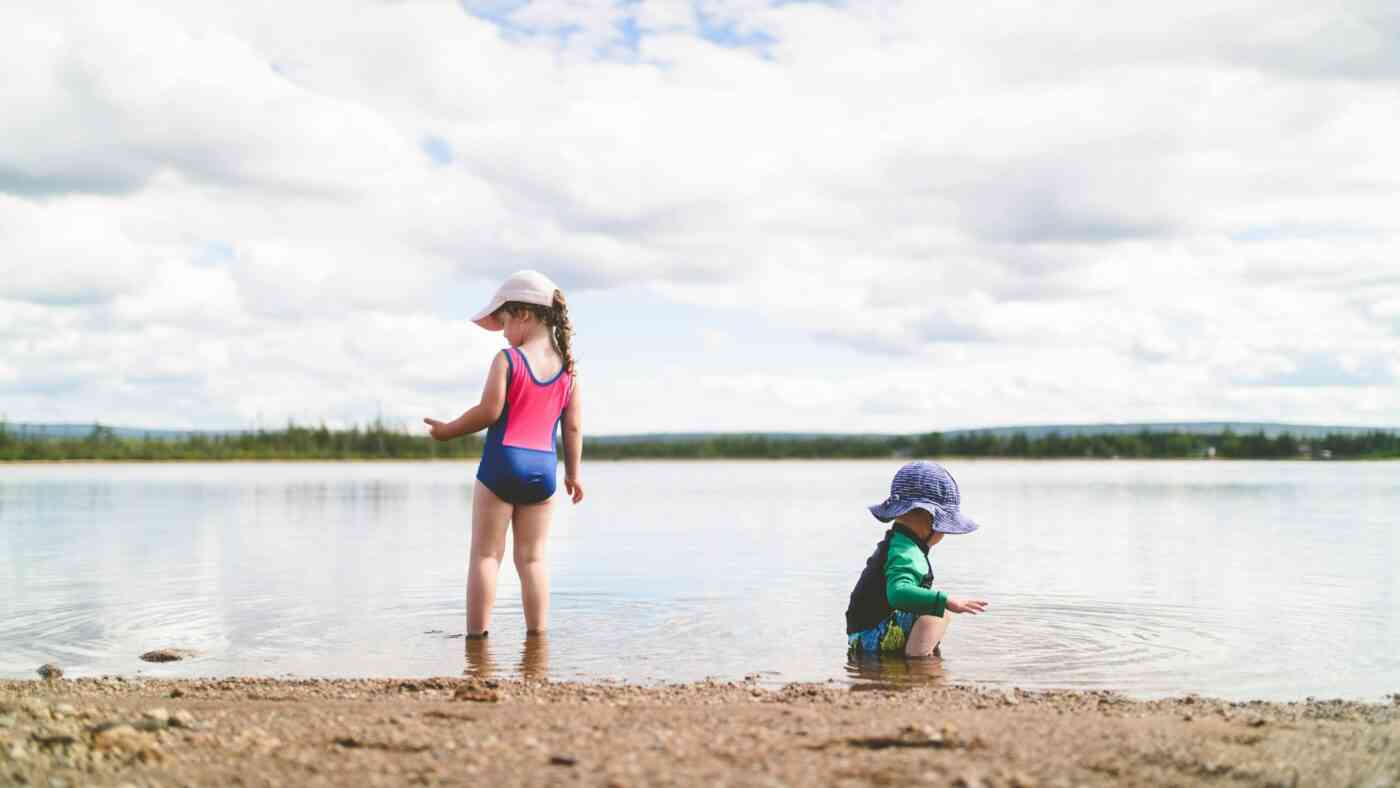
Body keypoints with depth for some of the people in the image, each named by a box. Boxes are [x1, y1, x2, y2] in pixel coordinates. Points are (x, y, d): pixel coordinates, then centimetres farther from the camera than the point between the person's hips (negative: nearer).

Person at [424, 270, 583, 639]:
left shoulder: (506, 360, -8)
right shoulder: (568, 367, 6)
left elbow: (489, 411, -12)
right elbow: (574, 427, 7)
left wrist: (448, 429, 4)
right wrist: (573, 473, 16)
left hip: (502, 461, -4)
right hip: (544, 467, 5)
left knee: (486, 554, 2)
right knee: (532, 557, 10)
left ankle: (477, 633, 1)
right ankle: (537, 634, 8)